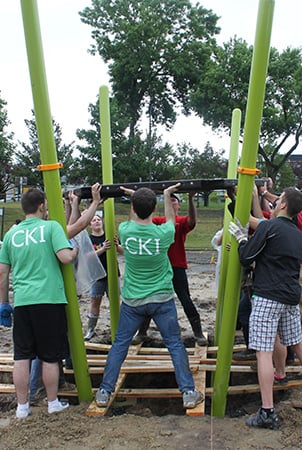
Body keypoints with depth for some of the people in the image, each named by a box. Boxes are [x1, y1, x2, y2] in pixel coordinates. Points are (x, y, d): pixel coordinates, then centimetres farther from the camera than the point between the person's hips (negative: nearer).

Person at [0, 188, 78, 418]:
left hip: (22, 302, 4)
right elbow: (65, 257, -15)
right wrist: (76, 250, 7)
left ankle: (22, 406, 20)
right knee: (50, 357, 9)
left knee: (21, 356, 11)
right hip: (49, 299, -3)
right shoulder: (51, 227, -3)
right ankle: (53, 403, 23)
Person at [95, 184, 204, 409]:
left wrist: (133, 196, 27)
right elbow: (171, 219, 10)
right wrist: (167, 195, 20)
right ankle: (188, 392, 14)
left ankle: (105, 392, 21)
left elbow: (133, 221, 14)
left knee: (119, 344, 14)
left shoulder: (125, 230, -12)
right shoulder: (163, 233, -16)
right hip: (162, 299, -1)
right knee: (175, 344, 10)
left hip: (132, 300, 2)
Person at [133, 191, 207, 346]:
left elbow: (192, 220, -22)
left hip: (177, 268, -3)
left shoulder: (182, 221, 0)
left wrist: (191, 199, -35)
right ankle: (142, 332, 26)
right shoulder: (158, 221, 9)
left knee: (186, 301, 0)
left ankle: (198, 333, 14)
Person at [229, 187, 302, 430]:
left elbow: (246, 258, -9)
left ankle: (268, 413, -5)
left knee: (264, 352, -6)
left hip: (268, 297, -8)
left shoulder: (269, 226, -10)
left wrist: (241, 237, 9)